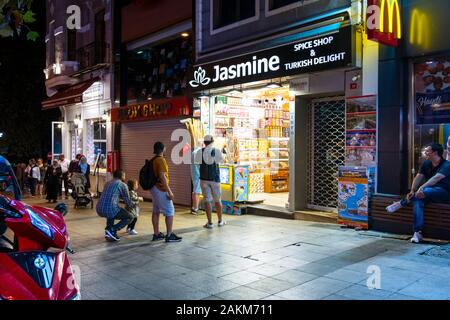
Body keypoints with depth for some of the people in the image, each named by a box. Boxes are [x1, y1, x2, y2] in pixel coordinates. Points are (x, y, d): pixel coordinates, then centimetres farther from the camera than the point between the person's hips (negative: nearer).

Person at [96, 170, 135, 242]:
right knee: (130, 217, 12)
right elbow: (127, 201, 9)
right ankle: (112, 230, -4)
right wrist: (132, 206, 32)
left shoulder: (108, 183, 24)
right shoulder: (123, 185, 4)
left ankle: (108, 228, 18)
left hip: (99, 210, 7)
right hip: (110, 209, -7)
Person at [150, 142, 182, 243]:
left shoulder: (153, 160, 12)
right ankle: (169, 235, -2)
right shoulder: (161, 160, -17)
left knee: (156, 211, 13)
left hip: (154, 188, 10)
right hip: (161, 190, -10)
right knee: (170, 211, -3)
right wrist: (169, 192, -22)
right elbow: (162, 177, -23)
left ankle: (156, 234, 19)